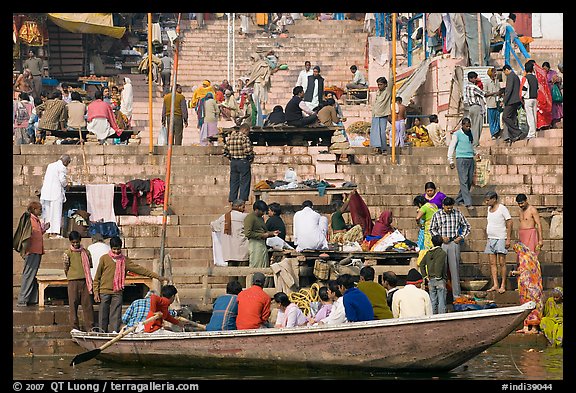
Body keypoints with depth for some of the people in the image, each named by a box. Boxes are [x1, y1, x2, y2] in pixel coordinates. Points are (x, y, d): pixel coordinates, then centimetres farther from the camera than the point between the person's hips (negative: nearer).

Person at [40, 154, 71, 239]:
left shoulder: (50, 165, 16)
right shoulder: (62, 167, -8)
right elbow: (62, 180, -14)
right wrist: (66, 185, 8)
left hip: (46, 193, 7)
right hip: (56, 193, -7)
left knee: (48, 213, 10)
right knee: (56, 212, -5)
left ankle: (48, 232, 10)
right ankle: (54, 233, -8)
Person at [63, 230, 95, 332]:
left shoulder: (86, 252, 11)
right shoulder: (67, 253, 2)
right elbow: (66, 268, 4)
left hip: (85, 281, 2)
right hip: (73, 281, -2)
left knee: (88, 304, 1)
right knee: (73, 304, -1)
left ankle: (90, 327, 4)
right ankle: (75, 327, 4)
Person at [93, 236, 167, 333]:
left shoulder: (124, 260, 7)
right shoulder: (104, 258, 1)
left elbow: (139, 269, 5)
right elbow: (97, 277, 4)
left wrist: (157, 276, 1)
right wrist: (96, 292, -2)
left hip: (117, 292, 2)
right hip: (104, 292, -2)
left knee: (116, 316, -2)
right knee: (103, 315, 0)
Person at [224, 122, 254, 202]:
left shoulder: (230, 137, 7)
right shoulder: (244, 137, -13)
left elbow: (225, 151, 9)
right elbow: (248, 151, -20)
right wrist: (251, 159, -3)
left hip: (233, 162, 6)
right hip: (243, 162, -6)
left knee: (234, 182, 12)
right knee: (245, 182, 1)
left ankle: (232, 199, 13)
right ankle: (242, 199, -2)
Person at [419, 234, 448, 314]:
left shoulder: (428, 253, 7)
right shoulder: (442, 253, -9)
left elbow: (422, 264, 8)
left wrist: (425, 276, 11)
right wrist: (445, 279, -9)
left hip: (431, 280, 5)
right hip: (440, 280, -5)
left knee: (432, 301, 10)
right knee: (441, 301, -2)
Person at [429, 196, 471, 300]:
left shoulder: (457, 213, 3)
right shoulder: (437, 215, 1)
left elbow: (466, 226, 13)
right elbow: (432, 229, 7)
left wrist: (461, 237, 2)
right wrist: (440, 237, -7)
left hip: (454, 243, 0)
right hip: (441, 244, 0)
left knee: (455, 268, 0)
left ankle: (456, 294, 3)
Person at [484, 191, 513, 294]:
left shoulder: (502, 208, -9)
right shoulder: (489, 209, 13)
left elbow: (509, 223, -11)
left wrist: (508, 239, -16)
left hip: (500, 239, -7)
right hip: (491, 239, 7)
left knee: (501, 263, -5)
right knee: (492, 263, 3)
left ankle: (503, 285, -1)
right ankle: (495, 285, 5)